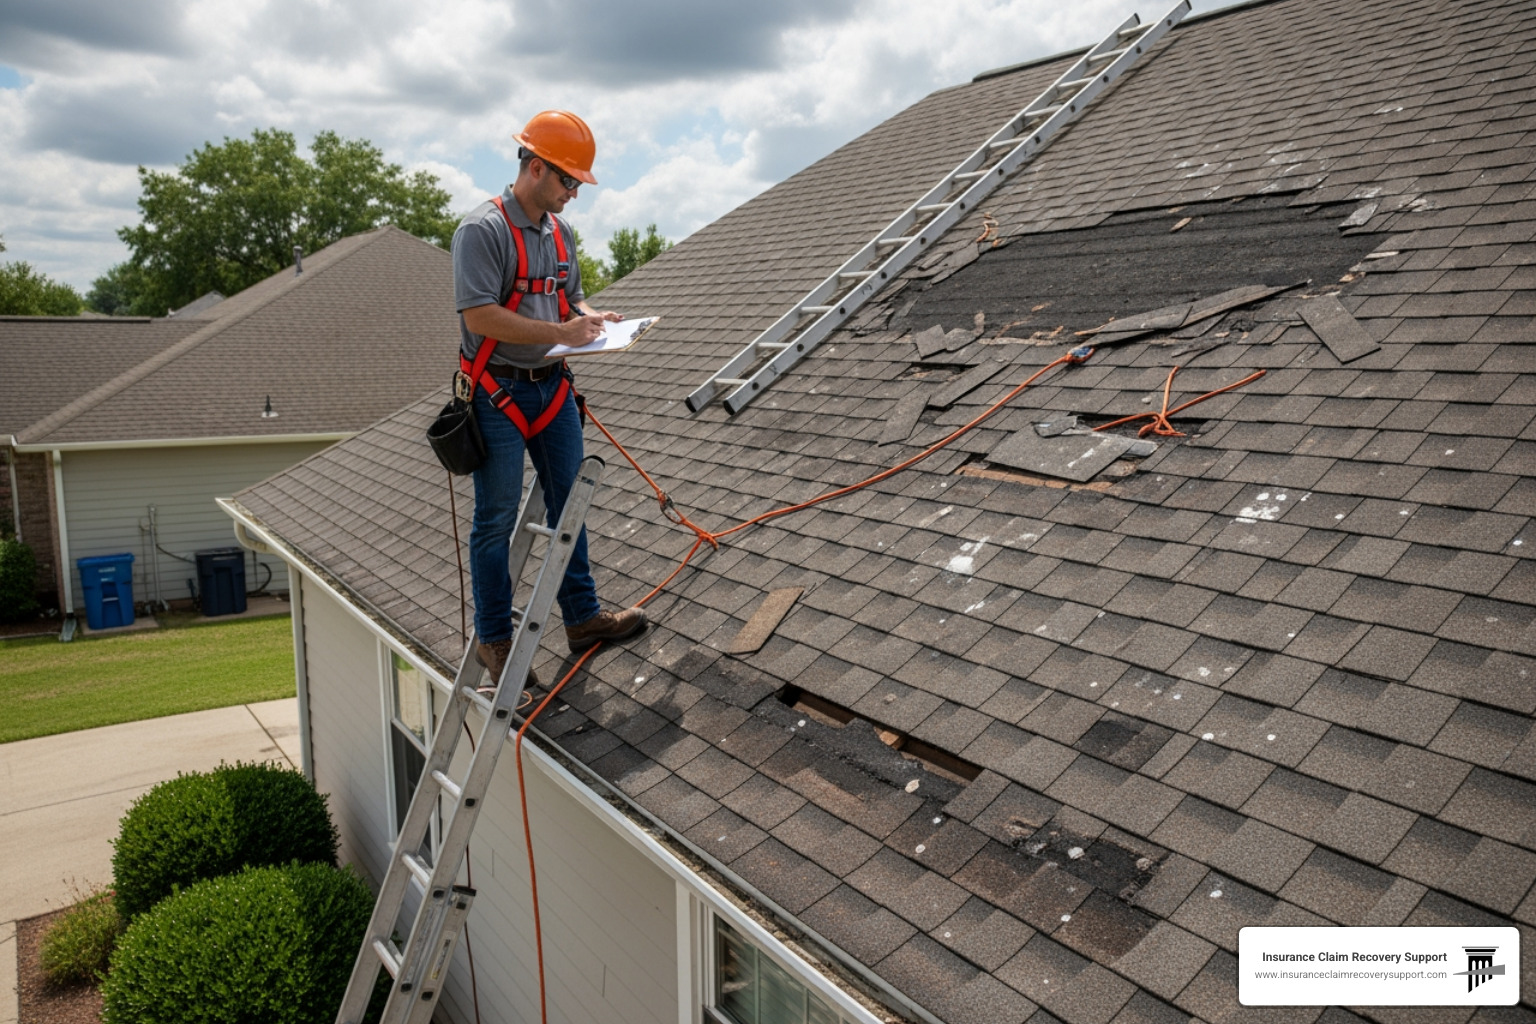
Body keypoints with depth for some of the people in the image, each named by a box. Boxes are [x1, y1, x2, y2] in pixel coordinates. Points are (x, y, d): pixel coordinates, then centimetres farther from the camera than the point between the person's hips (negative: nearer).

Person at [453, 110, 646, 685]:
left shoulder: (560, 232, 11)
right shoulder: (483, 230, -14)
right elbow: (480, 317, -22)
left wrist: (587, 316, 0)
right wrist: (560, 332, -22)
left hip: (552, 388, 7)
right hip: (499, 393, -7)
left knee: (569, 506, 11)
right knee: (497, 521, 1)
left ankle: (582, 618, 23)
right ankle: (493, 638, 15)